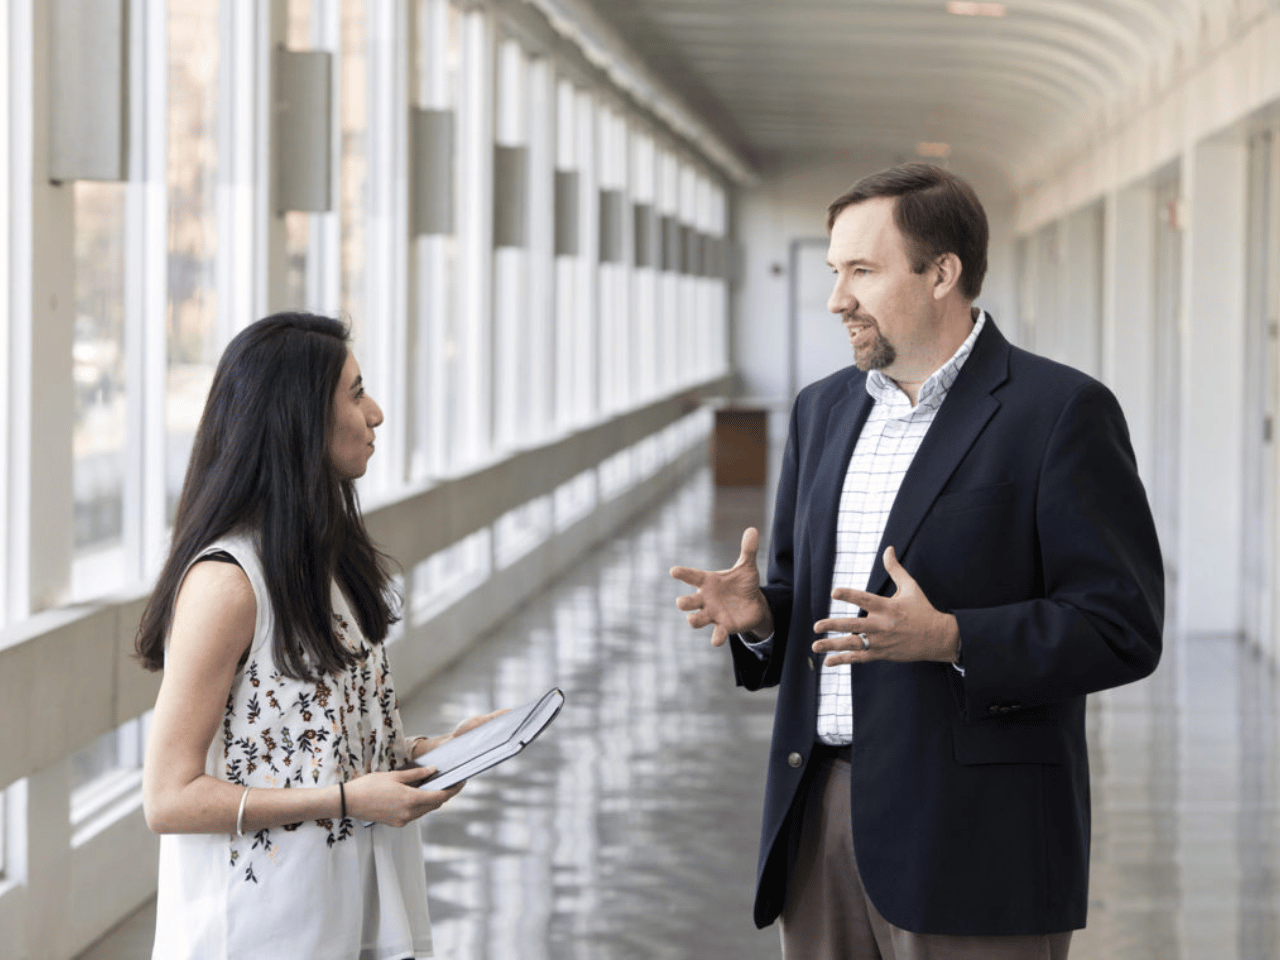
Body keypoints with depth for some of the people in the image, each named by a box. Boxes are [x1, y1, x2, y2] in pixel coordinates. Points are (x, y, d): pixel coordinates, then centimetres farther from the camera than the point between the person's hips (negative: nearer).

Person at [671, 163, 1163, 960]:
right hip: (820, 815, 6)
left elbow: (1122, 628, -12)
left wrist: (950, 639, -23)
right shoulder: (824, 409, 15)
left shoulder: (1059, 411, -7)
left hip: (972, 836, -6)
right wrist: (760, 616, 0)